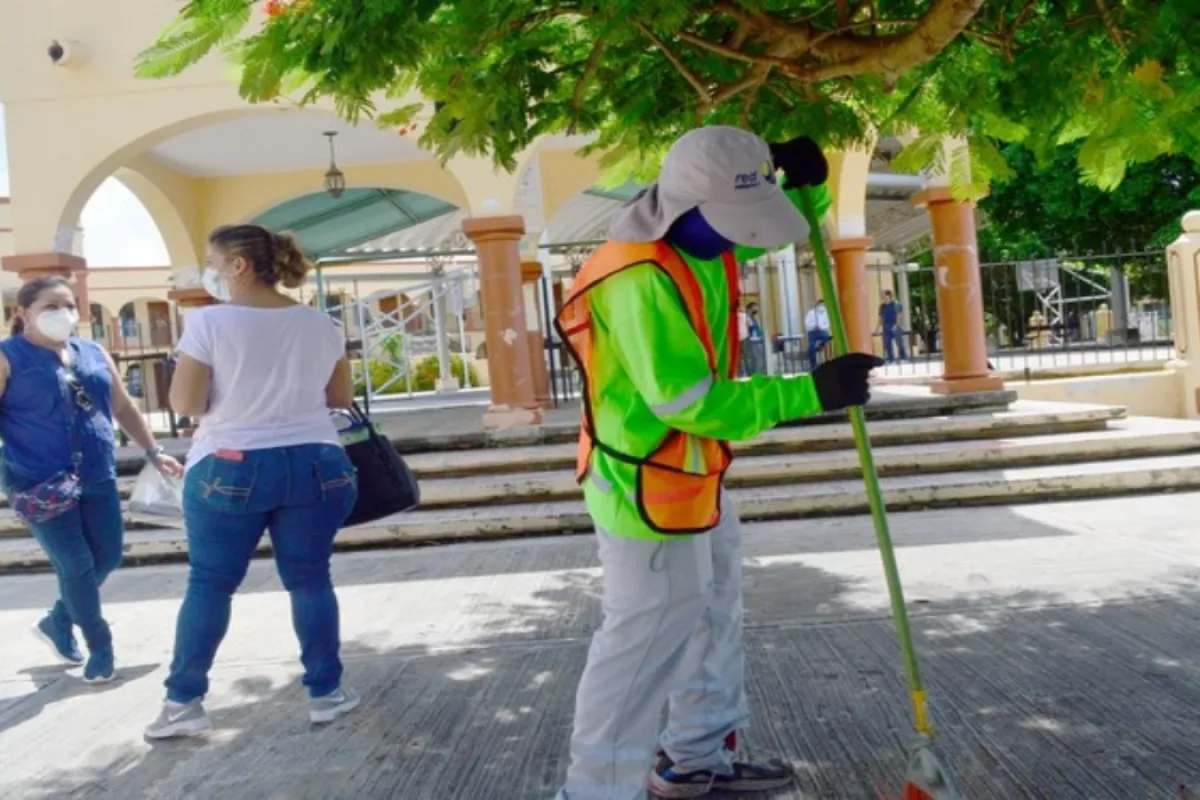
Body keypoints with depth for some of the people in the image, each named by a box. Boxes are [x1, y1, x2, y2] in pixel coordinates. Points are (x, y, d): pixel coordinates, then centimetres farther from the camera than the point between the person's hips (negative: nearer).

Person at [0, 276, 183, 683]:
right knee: (76, 565, -1)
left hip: (97, 478, 6)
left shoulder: (94, 353, 12)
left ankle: (57, 622, 35)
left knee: (107, 557, 11)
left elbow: (124, 408, 19)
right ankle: (100, 646, 17)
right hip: (40, 483, -6)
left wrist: (153, 452, 19)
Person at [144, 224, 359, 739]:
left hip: (229, 469, -2)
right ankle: (326, 692, 16)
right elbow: (342, 397, 11)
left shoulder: (209, 323, -8)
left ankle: (183, 702, 16)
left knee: (209, 583, 9)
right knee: (310, 580, 10)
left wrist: (229, 395, 10)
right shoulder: (320, 325, 4)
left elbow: (185, 403, -9)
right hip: (313, 465, 3)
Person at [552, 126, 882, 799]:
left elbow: (787, 220, 18)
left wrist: (810, 183, -6)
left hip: (696, 477, 10)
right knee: (647, 643, -4)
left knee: (715, 623, 21)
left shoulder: (706, 239, 0)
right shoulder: (640, 283, -29)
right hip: (647, 489, -10)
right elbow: (693, 402, -32)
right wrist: (810, 393, -28)